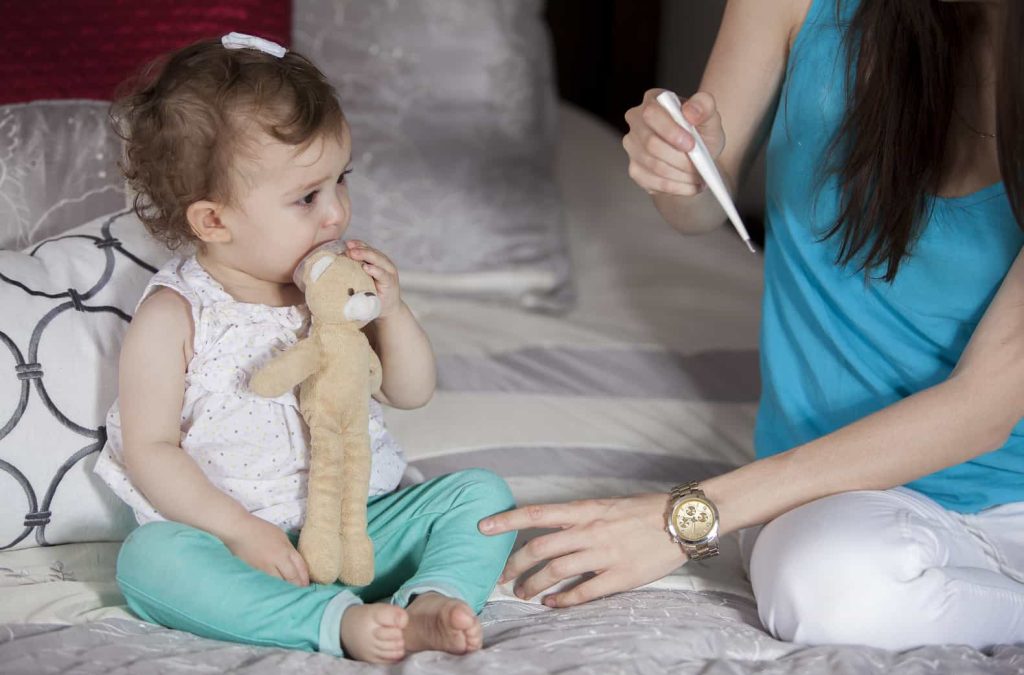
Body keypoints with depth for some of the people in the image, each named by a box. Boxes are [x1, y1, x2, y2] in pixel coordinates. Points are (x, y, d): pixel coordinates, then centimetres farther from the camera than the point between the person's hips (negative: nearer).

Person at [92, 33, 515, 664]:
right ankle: (340, 621, -42)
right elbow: (149, 449, -10)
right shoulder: (175, 316, -10)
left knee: (482, 492, -10)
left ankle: (431, 602, -37)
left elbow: (412, 392, 8)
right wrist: (239, 530, -21)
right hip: (236, 533, -4)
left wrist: (392, 311, -12)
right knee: (150, 558, -33)